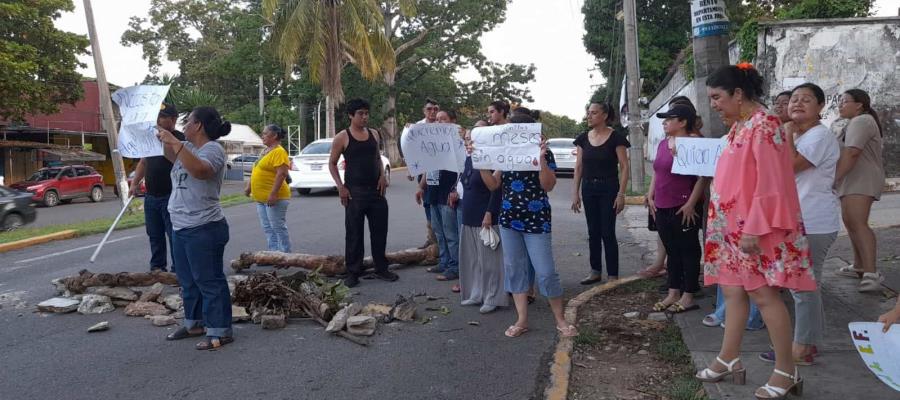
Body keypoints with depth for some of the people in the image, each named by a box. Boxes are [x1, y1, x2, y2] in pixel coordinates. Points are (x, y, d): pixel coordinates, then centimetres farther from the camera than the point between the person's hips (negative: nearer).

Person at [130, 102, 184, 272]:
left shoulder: (180, 139, -9)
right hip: (150, 196, 7)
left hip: (170, 196, -7)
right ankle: (157, 267, 25)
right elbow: (143, 162, 20)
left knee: (174, 235, -3)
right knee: (154, 235, 14)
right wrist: (134, 183, 13)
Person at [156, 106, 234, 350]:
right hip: (181, 227, 10)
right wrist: (165, 140, 15)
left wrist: (175, 142, -31)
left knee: (209, 281, -5)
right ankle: (194, 323, 31)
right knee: (187, 281, 18)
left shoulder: (212, 149, -14)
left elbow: (200, 170, -35)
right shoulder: (188, 147, 13)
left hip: (204, 229, -10)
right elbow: (171, 157, 34)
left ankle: (220, 331, 2)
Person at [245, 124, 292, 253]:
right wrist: (249, 187, 22)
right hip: (261, 198, 10)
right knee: (268, 229, 12)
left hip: (273, 198, -10)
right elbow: (256, 171, 25)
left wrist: (273, 194, -26)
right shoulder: (265, 151, 17)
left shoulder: (279, 152, -13)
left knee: (278, 228, -5)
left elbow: (282, 173, -21)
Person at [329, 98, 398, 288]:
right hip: (354, 192, -4)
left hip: (376, 190, 4)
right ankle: (353, 272, 11)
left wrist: (382, 176, 2)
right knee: (354, 234, 1)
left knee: (380, 231, 8)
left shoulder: (373, 134, 9)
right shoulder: (342, 137, -4)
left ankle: (381, 269, 20)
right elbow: (332, 163, 0)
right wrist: (340, 187, -10)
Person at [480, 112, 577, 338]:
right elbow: (493, 185, 7)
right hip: (509, 220, 5)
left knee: (546, 272, -3)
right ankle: (522, 320, 19)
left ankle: (560, 320, 14)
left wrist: (541, 159, -27)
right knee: (514, 269, 8)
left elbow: (548, 186, -15)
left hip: (536, 221, -5)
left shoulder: (543, 153, -6)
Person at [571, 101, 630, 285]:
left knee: (608, 233, -3)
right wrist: (575, 193, 4)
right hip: (588, 189, 5)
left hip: (608, 189, -5)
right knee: (593, 232, 11)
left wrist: (621, 194, -14)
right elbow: (578, 167, 9)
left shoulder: (615, 138, -8)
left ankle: (613, 276, 6)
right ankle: (595, 271, 22)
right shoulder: (583, 138, 6)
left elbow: (624, 167, -8)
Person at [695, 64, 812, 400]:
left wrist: (754, 229, -21)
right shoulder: (738, 127, 13)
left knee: (764, 294, -3)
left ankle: (786, 371, 9)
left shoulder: (763, 125, -15)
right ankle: (729, 359, 21)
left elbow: (770, 183, -20)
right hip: (733, 226, 9)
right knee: (733, 290, 12)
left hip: (755, 228, -9)